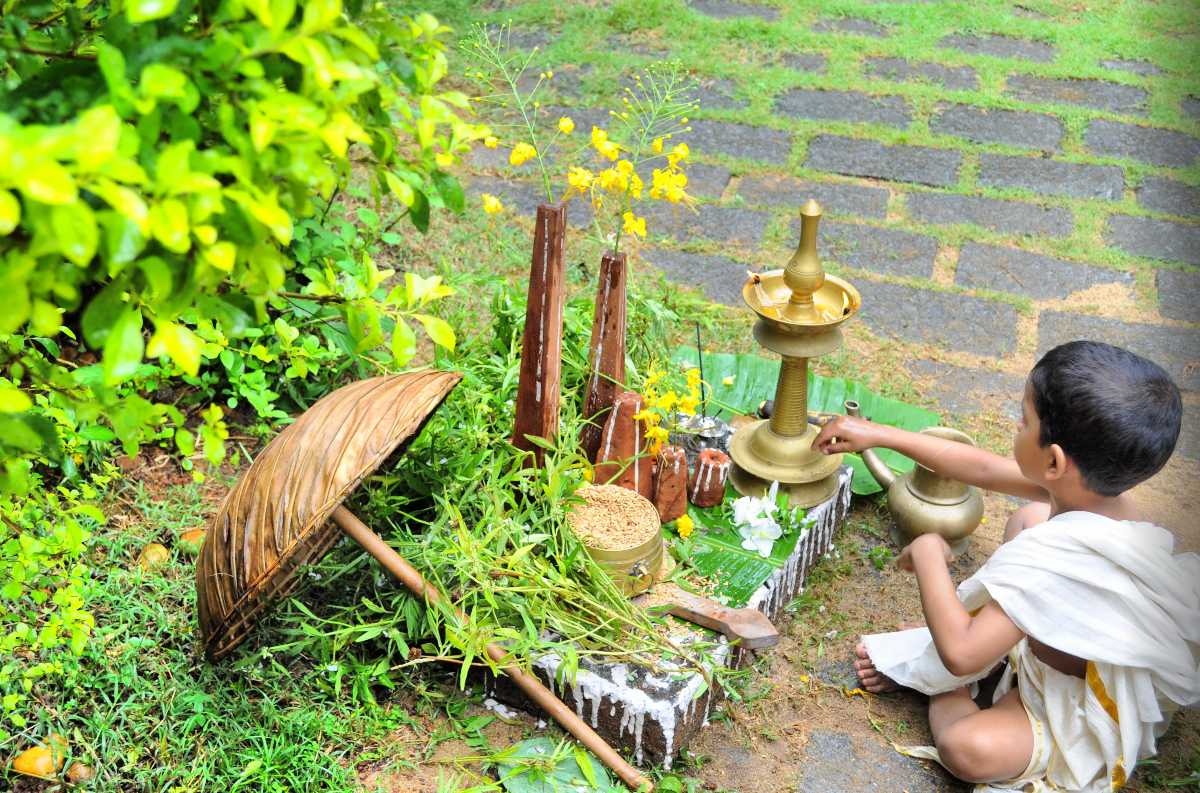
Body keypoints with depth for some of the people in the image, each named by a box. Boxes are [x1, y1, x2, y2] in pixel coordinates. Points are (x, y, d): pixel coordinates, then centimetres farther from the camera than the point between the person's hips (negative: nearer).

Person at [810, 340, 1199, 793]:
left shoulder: (1052, 561, -43)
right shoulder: (1093, 485, -16)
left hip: (1089, 709, -8)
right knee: (1028, 517, 16)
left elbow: (961, 654, -40)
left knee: (967, 748, -30)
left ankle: (948, 697, 5)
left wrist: (928, 555, -26)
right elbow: (982, 469, -3)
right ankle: (998, 653, 11)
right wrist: (879, 435, 1)